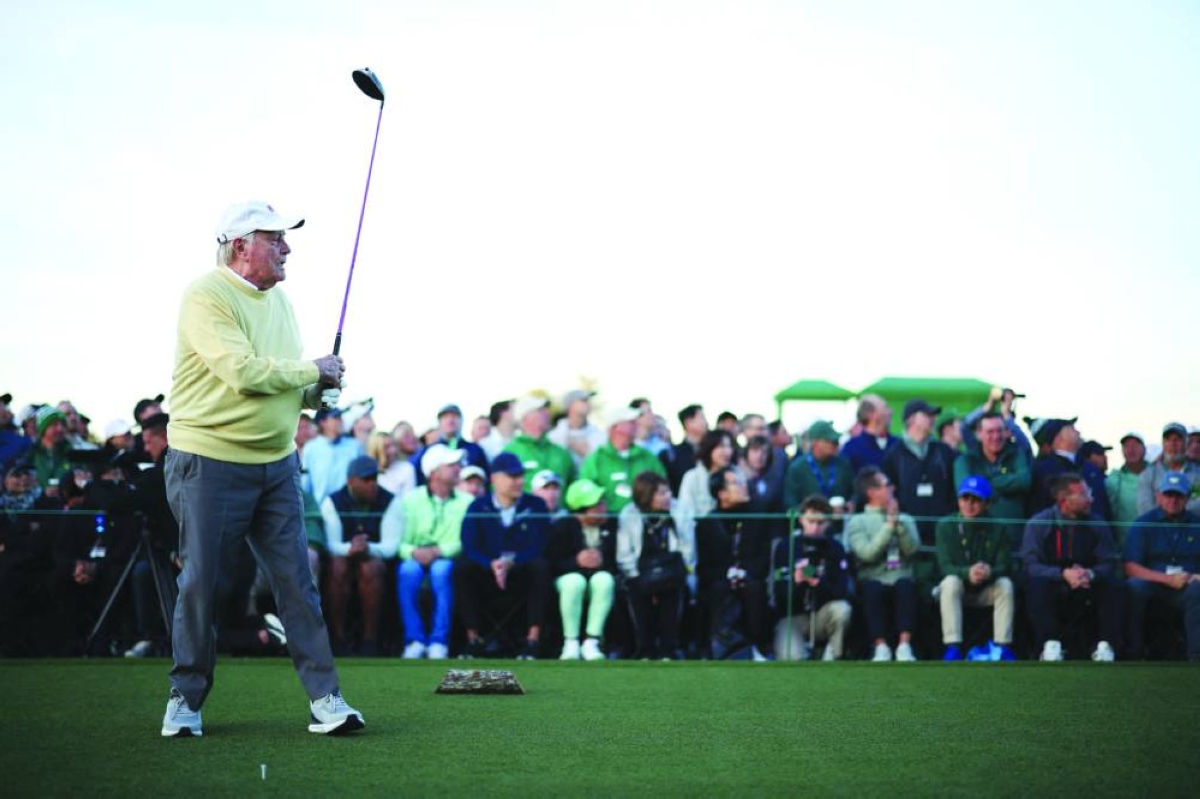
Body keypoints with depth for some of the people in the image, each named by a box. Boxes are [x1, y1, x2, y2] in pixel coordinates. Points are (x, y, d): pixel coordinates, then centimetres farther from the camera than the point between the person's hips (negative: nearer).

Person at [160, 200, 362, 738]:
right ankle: (185, 699, 16)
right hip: (210, 464, -7)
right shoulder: (205, 297, -13)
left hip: (277, 463, 7)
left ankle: (324, 699, 4)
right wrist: (314, 370, -10)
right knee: (199, 582, 2)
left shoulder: (278, 299, 13)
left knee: (297, 581, 3)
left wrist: (319, 391, -1)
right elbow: (245, 372, -23)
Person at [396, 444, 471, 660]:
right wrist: (414, 552, -25)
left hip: (448, 561, 0)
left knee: (441, 569, -35)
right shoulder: (411, 499, 8)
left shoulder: (467, 502, 8)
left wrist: (438, 551, -22)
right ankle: (415, 640, -28)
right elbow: (400, 541, -3)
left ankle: (439, 641, -29)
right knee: (409, 570, -34)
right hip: (415, 559, 0)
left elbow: (465, 542, -5)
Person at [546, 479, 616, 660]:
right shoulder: (562, 526, -1)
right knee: (574, 582, -37)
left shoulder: (612, 525, 0)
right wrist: (576, 561, -24)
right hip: (570, 575, -1)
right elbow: (551, 562, -9)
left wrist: (603, 561, -22)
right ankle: (570, 643, -29)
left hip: (601, 573, 1)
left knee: (604, 580, -35)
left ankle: (591, 642, -32)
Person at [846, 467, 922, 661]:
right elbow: (868, 553, -9)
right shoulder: (857, 522, 9)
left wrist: (898, 522, -5)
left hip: (900, 580, 2)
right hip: (874, 581, -2)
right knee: (872, 588, -37)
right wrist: (889, 524, -6)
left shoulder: (905, 519, 21)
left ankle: (904, 646, -41)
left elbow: (912, 549, 2)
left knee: (905, 585, -34)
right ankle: (881, 647, -37)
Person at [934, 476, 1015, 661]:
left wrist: (989, 572, -37)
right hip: (957, 589, -1)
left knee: (1005, 584, -26)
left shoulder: (997, 529, -5)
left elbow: (1005, 566, -12)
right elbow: (945, 566, -17)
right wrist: (968, 573, -38)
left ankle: (1003, 646, -27)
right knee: (951, 582, -32)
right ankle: (952, 647, -37)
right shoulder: (946, 526, -8)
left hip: (986, 592, 1)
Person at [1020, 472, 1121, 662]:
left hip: (1085, 593, 2)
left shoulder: (1098, 524, -1)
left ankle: (1105, 645, -25)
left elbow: (1108, 564, -4)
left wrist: (1090, 574, -28)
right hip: (1053, 592, -2)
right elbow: (1030, 565, -16)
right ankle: (1050, 645, -33)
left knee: (1110, 586, -25)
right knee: (1037, 584, -33)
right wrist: (1063, 574, -32)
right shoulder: (1038, 524, -8)